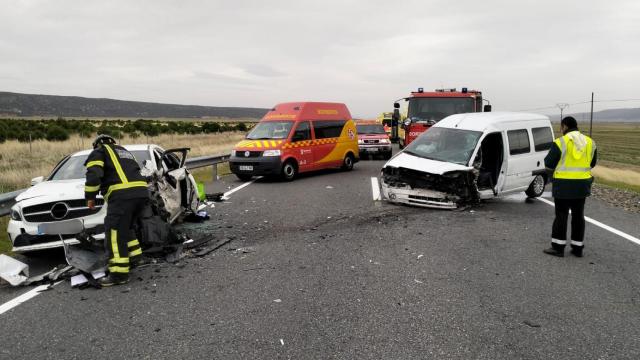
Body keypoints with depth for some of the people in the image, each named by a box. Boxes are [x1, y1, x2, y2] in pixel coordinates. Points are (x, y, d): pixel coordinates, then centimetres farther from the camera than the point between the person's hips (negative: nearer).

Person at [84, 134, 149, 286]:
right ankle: (134, 255, 29)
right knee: (126, 228, 26)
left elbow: (93, 175, -4)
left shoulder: (98, 152, 13)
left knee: (115, 233, -4)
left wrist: (90, 197, 4)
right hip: (142, 192, 8)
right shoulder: (124, 151, 35)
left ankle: (119, 273, -7)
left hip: (122, 195, -7)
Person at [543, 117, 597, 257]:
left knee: (561, 215, 3)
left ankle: (558, 247, 6)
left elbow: (549, 164, -9)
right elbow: (592, 163, 15)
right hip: (582, 185, 5)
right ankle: (578, 248, 18)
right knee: (578, 215, 12)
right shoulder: (589, 142, 6)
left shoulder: (560, 142, -12)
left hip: (564, 185, -5)